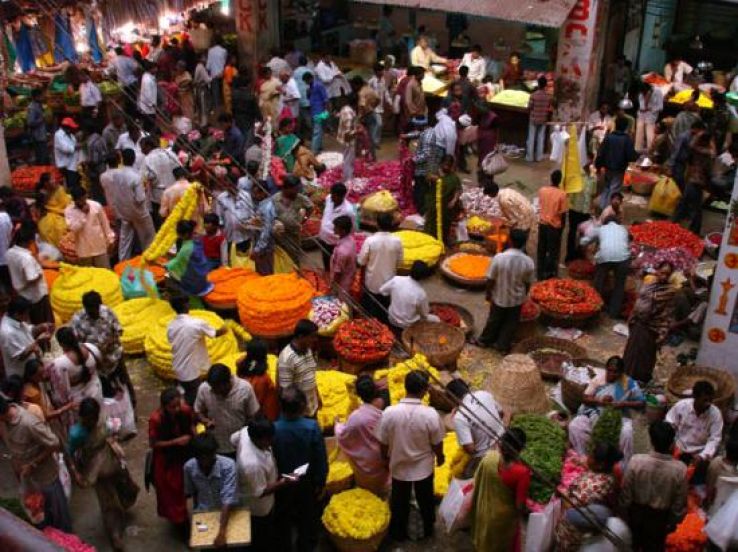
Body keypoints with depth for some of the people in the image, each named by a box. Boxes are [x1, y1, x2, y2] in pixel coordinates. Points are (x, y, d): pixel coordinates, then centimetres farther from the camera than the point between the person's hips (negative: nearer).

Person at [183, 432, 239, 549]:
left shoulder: (228, 466, -31)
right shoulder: (189, 467, -19)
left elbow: (228, 500, -34)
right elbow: (191, 491, 1)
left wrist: (221, 532, -39)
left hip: (227, 514, -2)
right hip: (203, 514, 2)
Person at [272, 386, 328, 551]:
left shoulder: (273, 429, -26)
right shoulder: (312, 427, -26)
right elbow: (321, 459, -16)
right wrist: (320, 482, 0)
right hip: (307, 484, 0)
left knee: (283, 523, 23)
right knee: (307, 521, 25)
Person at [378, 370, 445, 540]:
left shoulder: (389, 412, -24)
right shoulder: (431, 414, -27)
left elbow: (383, 443, -11)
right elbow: (437, 444, -13)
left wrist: (386, 458, 10)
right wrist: (440, 456, 9)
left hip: (399, 467, 0)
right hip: (424, 467, 0)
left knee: (399, 502, 24)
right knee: (425, 500, 26)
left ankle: (399, 533, 44)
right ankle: (427, 529, 48)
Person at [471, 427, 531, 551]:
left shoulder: (489, 457, -24)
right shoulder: (522, 472, -34)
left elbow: (477, 481, -7)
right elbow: (520, 504, -23)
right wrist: (519, 513, 0)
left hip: (484, 510, 3)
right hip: (504, 517, -3)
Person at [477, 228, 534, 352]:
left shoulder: (499, 258, -26)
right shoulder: (528, 262, -20)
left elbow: (490, 279, -17)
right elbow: (528, 283, -6)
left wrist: (488, 293, 1)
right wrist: (524, 295, 13)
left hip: (499, 297, -1)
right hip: (516, 298, 1)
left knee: (494, 320, 21)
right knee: (511, 323, 20)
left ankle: (485, 340, 39)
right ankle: (503, 345, 32)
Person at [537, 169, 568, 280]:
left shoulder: (542, 190, -6)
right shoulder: (562, 194, -17)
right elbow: (563, 212, -13)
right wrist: (562, 225, 0)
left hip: (542, 223, 4)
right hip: (555, 225, -4)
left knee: (541, 250, 17)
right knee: (553, 251, 10)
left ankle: (541, 273, 26)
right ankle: (549, 273, 16)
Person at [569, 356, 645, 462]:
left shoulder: (629, 383, -2)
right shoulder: (598, 379, 4)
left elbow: (641, 403, -4)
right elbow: (585, 399, 2)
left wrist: (625, 404, -21)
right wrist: (600, 401, -18)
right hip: (594, 414, 2)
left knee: (626, 433, -35)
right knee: (574, 426, -24)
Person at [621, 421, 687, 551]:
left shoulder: (636, 461, -27)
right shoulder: (680, 469, -26)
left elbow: (626, 493, -14)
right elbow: (679, 503, -12)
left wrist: (625, 512, 5)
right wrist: (672, 522, 6)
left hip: (636, 513, 0)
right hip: (660, 518, 0)